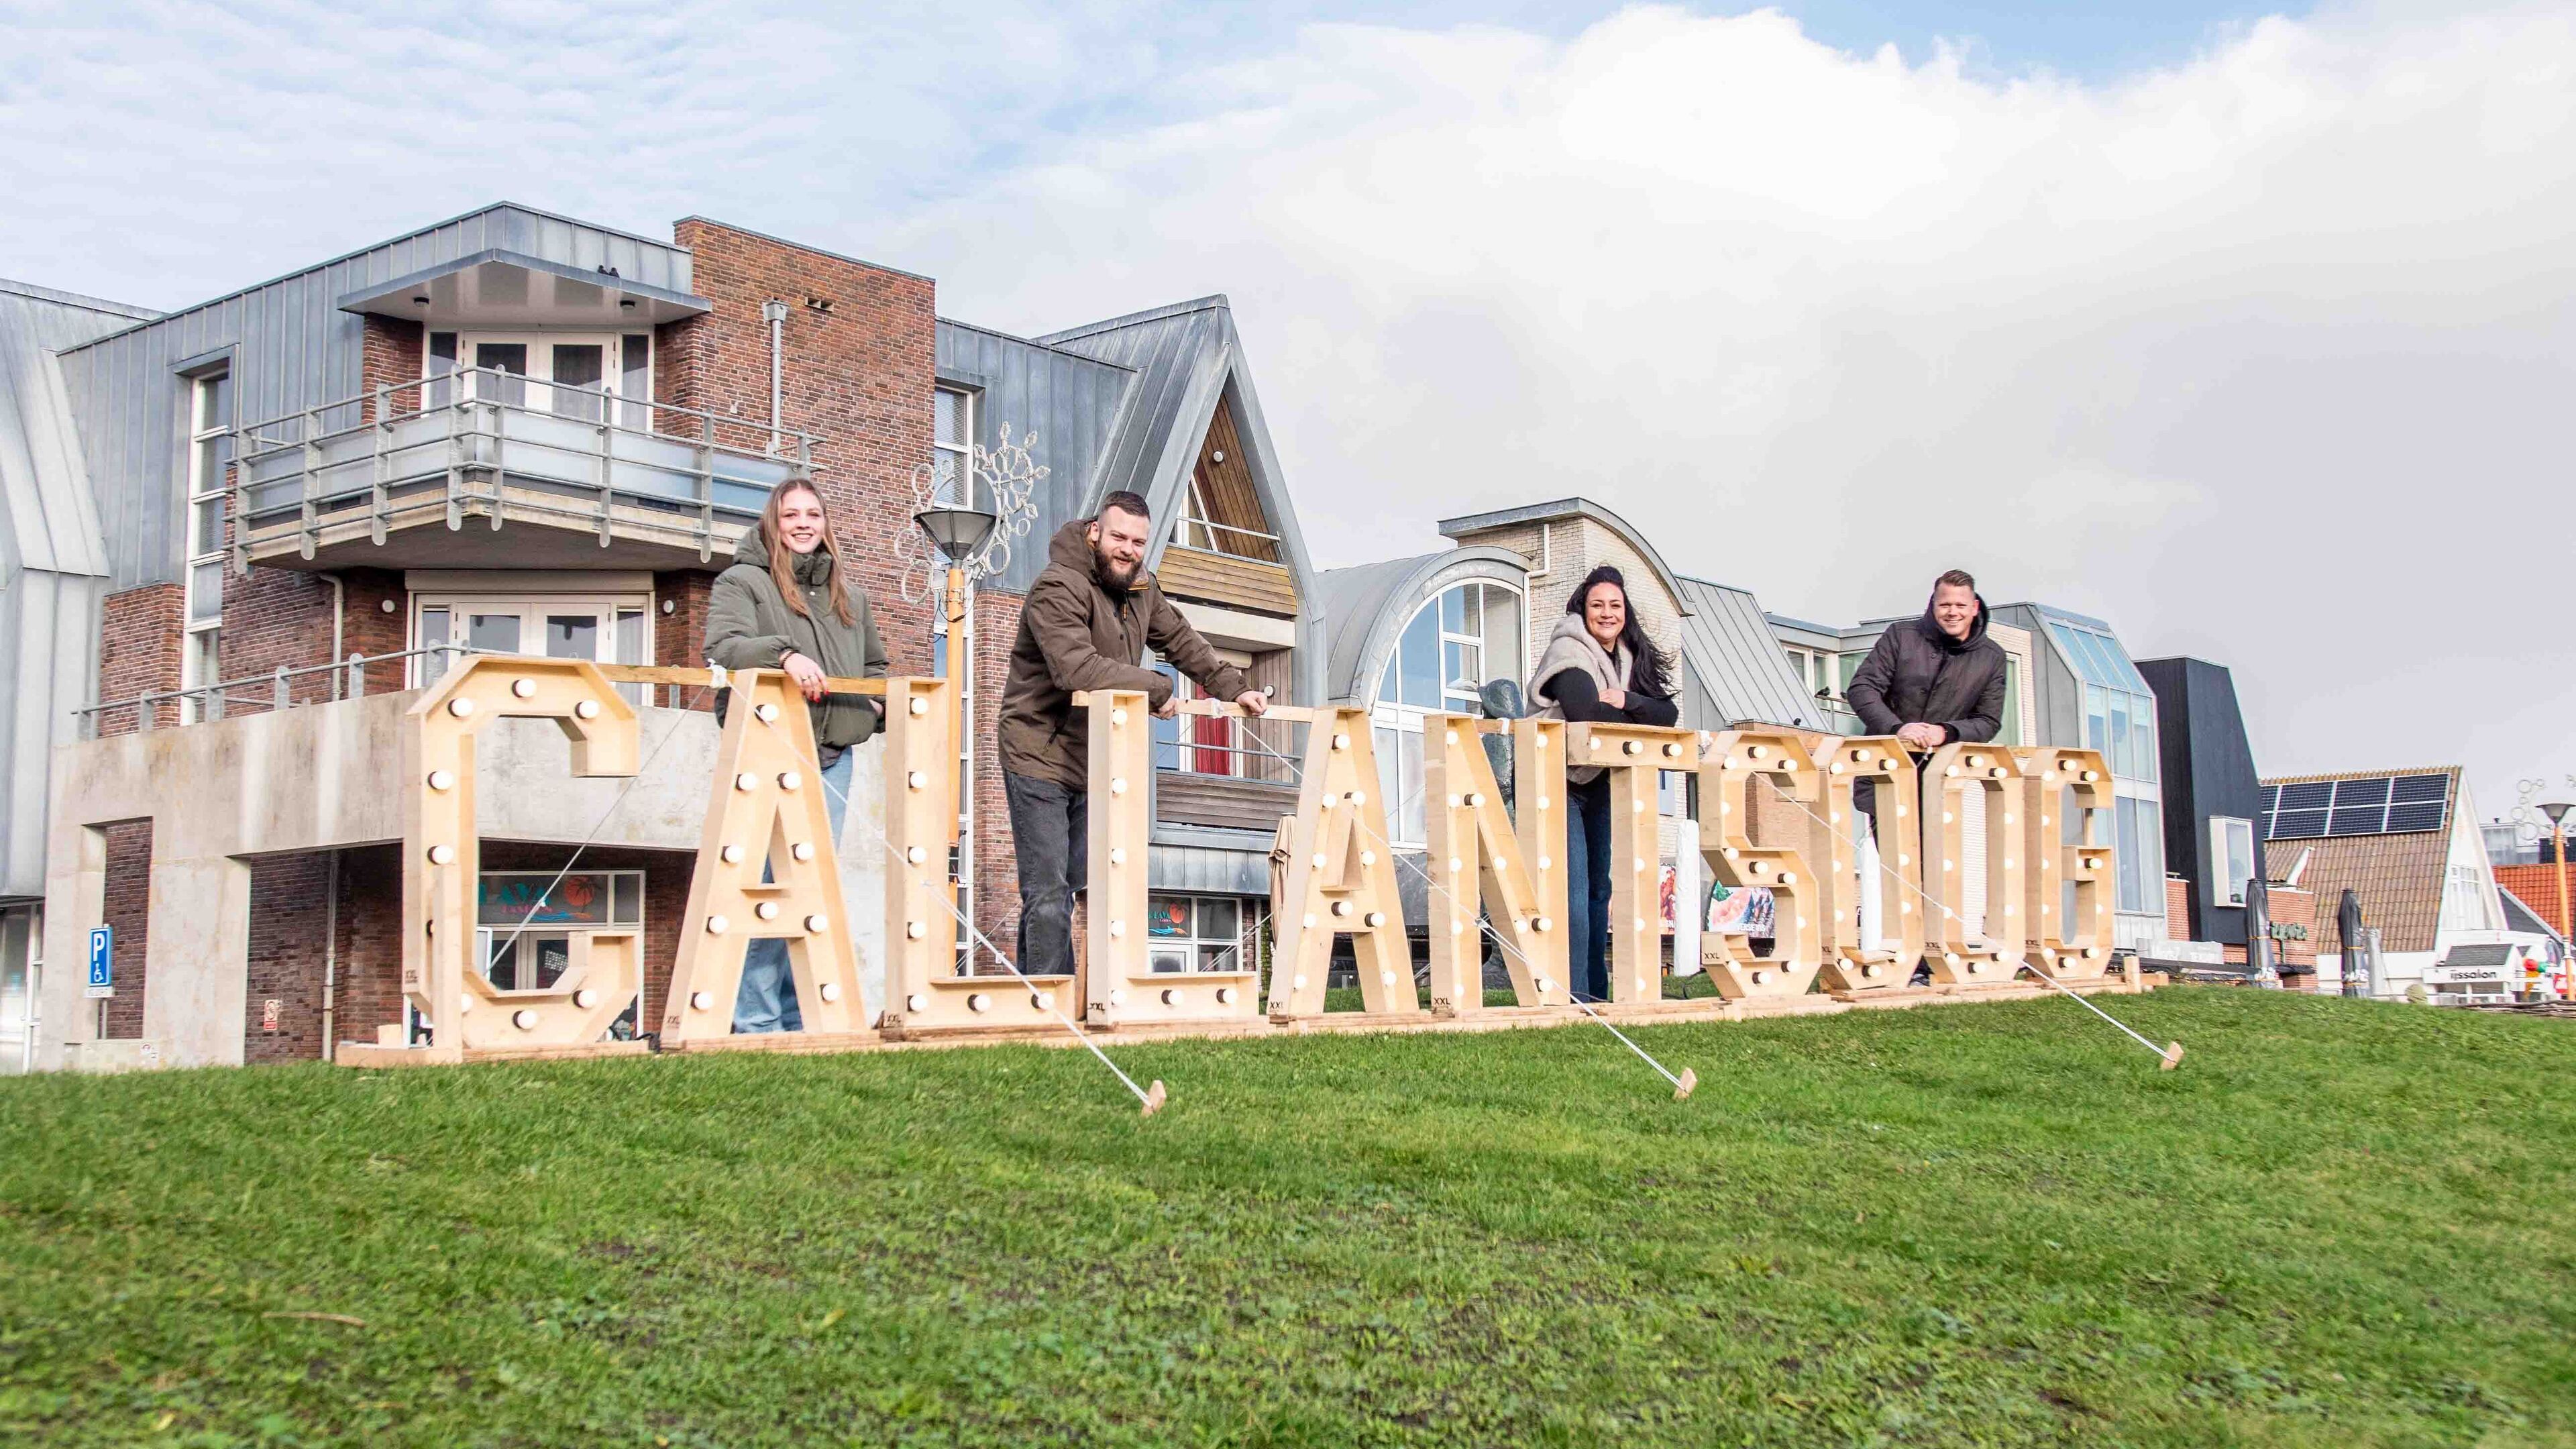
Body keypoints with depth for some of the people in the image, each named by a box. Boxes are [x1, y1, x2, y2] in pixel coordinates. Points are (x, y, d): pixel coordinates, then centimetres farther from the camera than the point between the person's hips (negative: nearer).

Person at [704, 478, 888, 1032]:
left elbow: (873, 667, 33)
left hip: (832, 756, 6)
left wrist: (871, 705, 12)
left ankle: (799, 1016, 13)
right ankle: (757, 1020, -5)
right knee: (768, 883, -11)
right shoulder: (742, 583, 4)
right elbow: (722, 646, -13)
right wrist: (783, 653, -29)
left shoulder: (850, 595, 22)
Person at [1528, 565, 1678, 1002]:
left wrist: (1626, 700, -20)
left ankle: (1596, 993, 14)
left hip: (1599, 785, 8)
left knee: (1599, 887, 9)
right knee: (1573, 888, -14)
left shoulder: (1633, 658, 10)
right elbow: (1586, 713, -27)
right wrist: (1636, 720, -13)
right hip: (1558, 783, -8)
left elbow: (1668, 715, -2)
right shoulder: (1570, 651, -12)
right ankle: (1571, 994, -14)